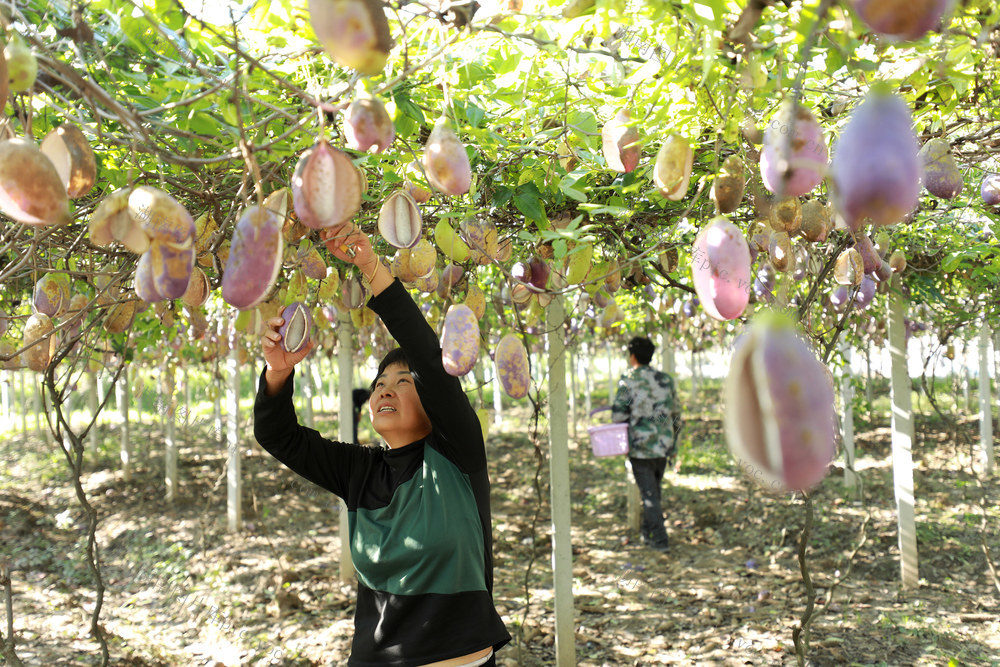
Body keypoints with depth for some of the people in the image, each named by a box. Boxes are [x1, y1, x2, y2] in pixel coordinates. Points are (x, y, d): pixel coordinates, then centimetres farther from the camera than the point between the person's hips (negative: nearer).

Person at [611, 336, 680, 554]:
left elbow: (618, 415, -13)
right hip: (664, 445, 5)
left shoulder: (628, 381, -9)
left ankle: (660, 539, -2)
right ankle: (648, 534, 28)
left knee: (649, 493, 1)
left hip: (641, 445, -5)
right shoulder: (666, 379, 7)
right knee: (653, 490, 19)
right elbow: (676, 414, 11)